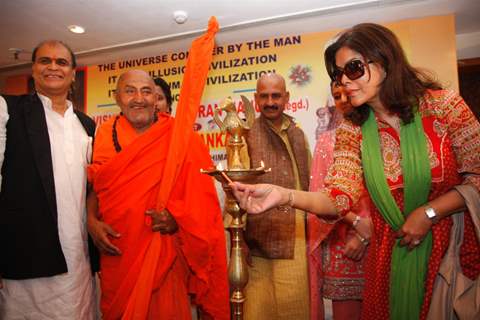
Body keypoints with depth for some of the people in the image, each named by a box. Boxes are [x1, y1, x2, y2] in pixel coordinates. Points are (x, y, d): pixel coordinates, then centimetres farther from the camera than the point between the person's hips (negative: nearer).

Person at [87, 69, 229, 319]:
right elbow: (94, 186, 9)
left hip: (164, 251, -3)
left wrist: (178, 215, -19)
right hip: (117, 251, 4)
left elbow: (201, 193, -4)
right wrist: (91, 221, -6)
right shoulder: (105, 134, 3)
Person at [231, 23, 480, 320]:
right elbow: (339, 197, -15)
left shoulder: (442, 105, -10)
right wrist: (284, 195, -32)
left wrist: (428, 213, -18)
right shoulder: (352, 131, -5)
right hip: (393, 253, 2)